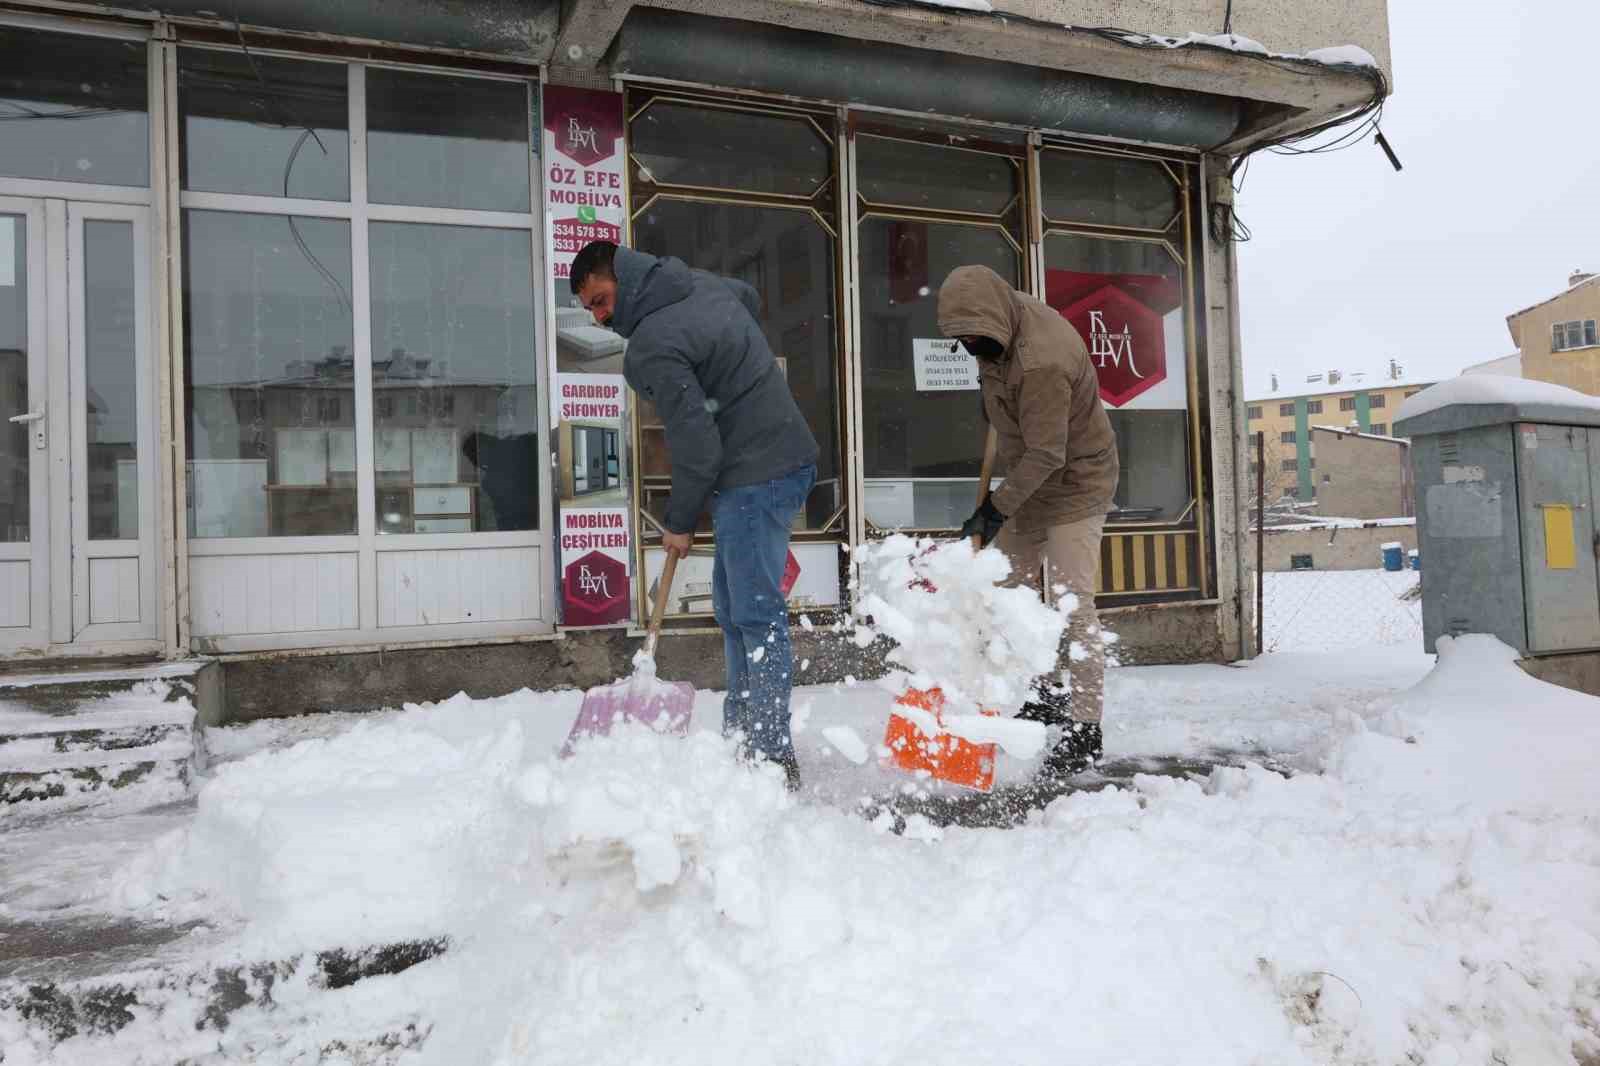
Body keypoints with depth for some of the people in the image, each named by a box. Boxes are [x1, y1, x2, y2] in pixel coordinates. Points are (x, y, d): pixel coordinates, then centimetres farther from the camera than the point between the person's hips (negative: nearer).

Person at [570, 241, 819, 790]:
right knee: (733, 607, 14)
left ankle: (773, 757, -5)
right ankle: (742, 739, 22)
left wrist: (679, 522, -6)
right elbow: (750, 297, 34)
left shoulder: (653, 346, -18)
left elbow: (697, 445, -20)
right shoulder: (701, 282, 11)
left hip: (757, 475, -10)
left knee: (756, 614, -9)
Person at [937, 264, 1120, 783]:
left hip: (1073, 483, -10)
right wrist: (994, 396, 15)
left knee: (1071, 605, -13)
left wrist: (997, 508, -28)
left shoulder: (1040, 364, -33)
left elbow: (1045, 455, -31)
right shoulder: (1012, 313, -4)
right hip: (1030, 479, 10)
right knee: (1011, 585, 13)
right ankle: (1042, 696, 26)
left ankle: (1083, 731, -7)